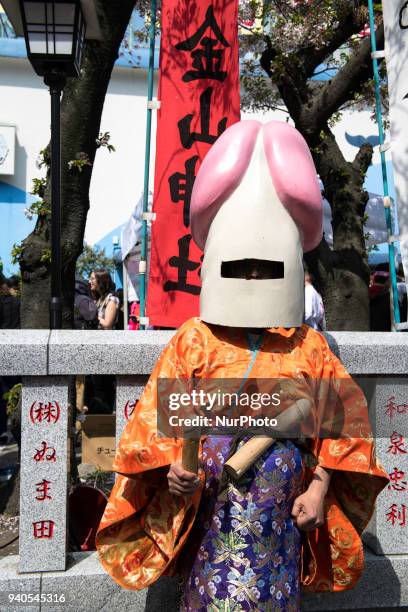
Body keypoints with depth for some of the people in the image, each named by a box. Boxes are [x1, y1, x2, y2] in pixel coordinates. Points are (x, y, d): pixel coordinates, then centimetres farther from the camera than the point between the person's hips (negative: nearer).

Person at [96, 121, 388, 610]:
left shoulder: (308, 347, -2)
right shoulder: (194, 340, -5)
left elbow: (339, 417, 2)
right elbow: (160, 411, -4)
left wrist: (320, 488, -2)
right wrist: (173, 465, -17)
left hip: (281, 508, 2)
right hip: (211, 502, -1)